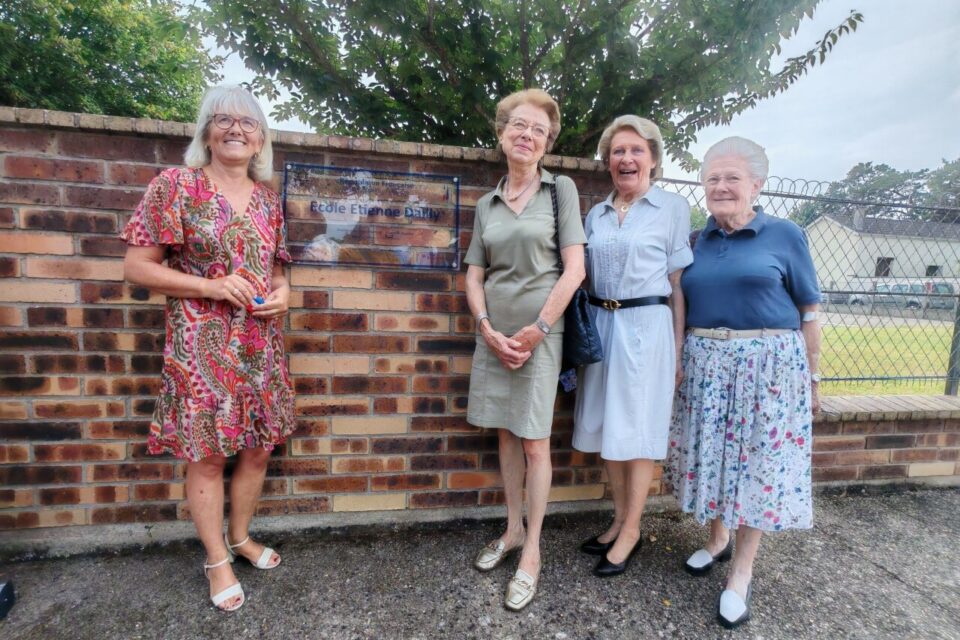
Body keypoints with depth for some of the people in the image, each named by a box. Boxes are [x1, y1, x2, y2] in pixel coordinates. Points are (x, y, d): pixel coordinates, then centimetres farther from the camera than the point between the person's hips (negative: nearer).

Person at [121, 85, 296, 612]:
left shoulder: (268, 200, 9)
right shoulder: (176, 185, -5)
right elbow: (136, 267, -6)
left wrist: (281, 293, -5)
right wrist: (210, 286, -19)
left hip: (260, 347, 5)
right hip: (201, 347, -4)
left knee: (259, 448, 14)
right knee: (207, 456, 6)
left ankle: (240, 536, 38)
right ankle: (217, 559, 28)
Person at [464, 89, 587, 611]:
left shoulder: (561, 190, 0)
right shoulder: (487, 203, 10)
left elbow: (574, 269, -8)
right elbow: (473, 277, 8)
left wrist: (535, 331, -12)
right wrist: (488, 330, -7)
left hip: (539, 332, -4)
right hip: (493, 333, 4)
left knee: (534, 443, 2)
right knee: (505, 434, 14)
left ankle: (532, 551, 19)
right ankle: (512, 529, 32)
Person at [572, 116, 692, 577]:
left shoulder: (672, 208, 1)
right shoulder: (596, 214, 12)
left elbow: (678, 284, -2)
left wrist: (678, 348, -5)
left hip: (646, 326, -5)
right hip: (600, 326, 5)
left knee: (638, 431, 4)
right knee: (606, 427, 11)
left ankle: (631, 530, 20)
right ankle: (619, 519, 29)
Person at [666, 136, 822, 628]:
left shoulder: (784, 235, -1)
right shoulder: (698, 241, 7)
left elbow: (808, 312, 1)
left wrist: (812, 376, 1)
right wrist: (682, 362, 9)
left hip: (767, 365, -3)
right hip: (706, 366, 3)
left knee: (758, 464, 3)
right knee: (712, 456, 11)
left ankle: (741, 574, 18)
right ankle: (718, 539, 35)